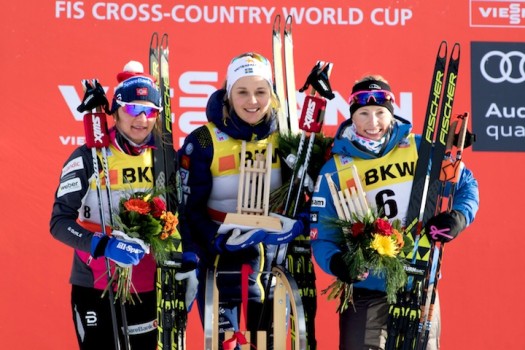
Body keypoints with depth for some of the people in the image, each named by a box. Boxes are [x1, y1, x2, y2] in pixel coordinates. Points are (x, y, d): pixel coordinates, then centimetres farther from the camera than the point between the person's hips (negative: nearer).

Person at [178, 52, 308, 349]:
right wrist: (221, 241, -26)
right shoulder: (203, 142, -9)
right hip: (220, 259, -3)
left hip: (273, 259, 3)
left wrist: (296, 224, -16)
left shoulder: (283, 137, 1)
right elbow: (190, 209, -10)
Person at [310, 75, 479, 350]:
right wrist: (335, 263, -23)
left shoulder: (421, 150, -2)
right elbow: (322, 235, -2)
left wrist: (460, 216, -12)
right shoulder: (336, 169, -3)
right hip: (366, 289, -1)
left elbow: (465, 183, 9)